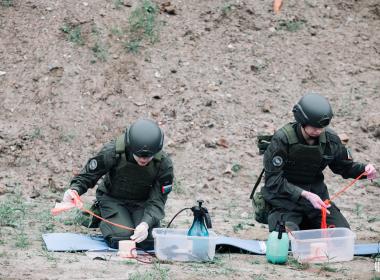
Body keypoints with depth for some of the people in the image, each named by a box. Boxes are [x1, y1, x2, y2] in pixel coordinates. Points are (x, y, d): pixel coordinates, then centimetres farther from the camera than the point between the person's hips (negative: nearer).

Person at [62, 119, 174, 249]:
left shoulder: (164, 163, -22)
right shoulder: (112, 152, -26)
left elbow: (157, 200, -21)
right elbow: (87, 176, -12)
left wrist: (146, 223, -40)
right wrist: (74, 190, -34)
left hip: (142, 203, 1)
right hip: (112, 199, -1)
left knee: (149, 241, -22)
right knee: (121, 239, -26)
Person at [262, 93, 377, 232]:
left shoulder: (330, 139, -3)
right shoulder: (282, 139, -18)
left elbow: (345, 167, 15)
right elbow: (273, 180, -19)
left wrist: (364, 170, -9)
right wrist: (305, 194, -29)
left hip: (317, 195, 5)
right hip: (285, 198, -5)